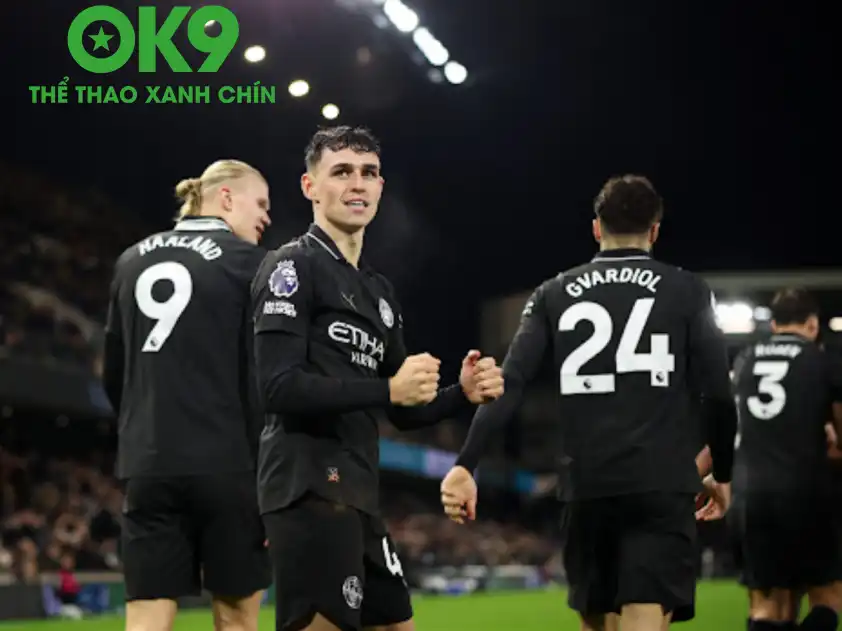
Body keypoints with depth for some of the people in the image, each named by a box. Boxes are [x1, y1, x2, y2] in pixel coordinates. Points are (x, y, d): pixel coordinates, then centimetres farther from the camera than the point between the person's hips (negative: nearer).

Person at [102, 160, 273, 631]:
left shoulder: (132, 261, 14)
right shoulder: (249, 263, -3)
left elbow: (114, 373, 18)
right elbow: (263, 380, -9)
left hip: (147, 466, 4)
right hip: (227, 464, -4)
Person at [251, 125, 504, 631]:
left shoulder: (379, 290, 21)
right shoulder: (292, 267, -6)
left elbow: (404, 412, 23)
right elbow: (279, 388, -18)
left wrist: (462, 395, 4)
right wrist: (388, 389, -21)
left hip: (357, 495, 10)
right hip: (311, 489, -10)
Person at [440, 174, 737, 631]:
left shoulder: (554, 295, 9)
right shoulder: (688, 292, 4)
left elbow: (508, 387, -1)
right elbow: (717, 395, 1)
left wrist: (466, 465, -3)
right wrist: (722, 473, 16)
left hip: (586, 487, 3)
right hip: (662, 488, -3)